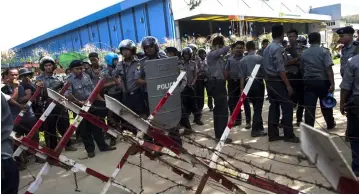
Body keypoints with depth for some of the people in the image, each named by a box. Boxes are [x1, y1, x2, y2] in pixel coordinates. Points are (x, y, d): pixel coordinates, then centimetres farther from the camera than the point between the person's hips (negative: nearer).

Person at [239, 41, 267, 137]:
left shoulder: (242, 60, 2)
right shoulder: (260, 58, -6)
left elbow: (241, 76, 1)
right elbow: (264, 72, -6)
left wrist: (242, 88, 6)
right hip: (258, 83, -4)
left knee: (256, 107, 17)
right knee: (258, 107, 2)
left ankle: (259, 127, 26)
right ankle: (255, 130, 3)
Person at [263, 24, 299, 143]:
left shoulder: (267, 48, 14)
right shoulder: (278, 47, -14)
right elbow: (280, 69, -20)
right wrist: (288, 85, -17)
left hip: (269, 81, 9)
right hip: (277, 81, -9)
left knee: (273, 107, 11)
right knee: (287, 107, -1)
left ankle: (272, 134, 16)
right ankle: (289, 135, 5)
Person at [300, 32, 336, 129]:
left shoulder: (304, 53, 5)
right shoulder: (324, 51, -6)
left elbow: (302, 69, 12)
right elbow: (329, 68, -15)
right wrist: (332, 83, -16)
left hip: (309, 82, 2)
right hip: (323, 82, -2)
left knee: (309, 107, 0)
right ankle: (330, 124, 33)